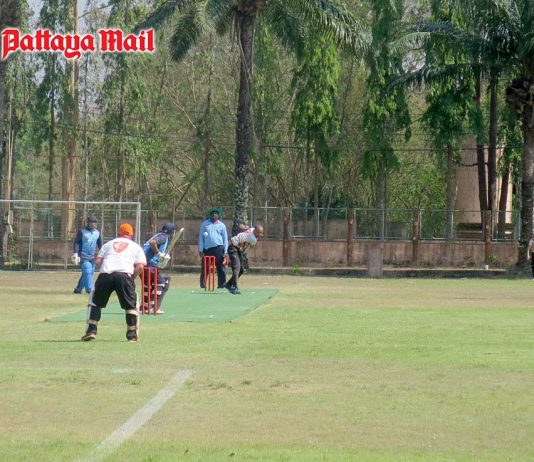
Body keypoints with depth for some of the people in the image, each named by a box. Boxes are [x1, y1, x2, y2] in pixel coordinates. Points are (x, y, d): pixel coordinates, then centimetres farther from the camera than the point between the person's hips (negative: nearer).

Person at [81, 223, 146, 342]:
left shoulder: (108, 244, 28)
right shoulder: (135, 247, 22)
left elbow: (97, 262, 16)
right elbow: (140, 266, 7)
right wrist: (132, 277, 18)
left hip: (105, 274, 2)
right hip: (124, 275, -2)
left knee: (95, 302, 18)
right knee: (131, 305, 14)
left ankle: (91, 331, 7)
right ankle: (132, 334, 11)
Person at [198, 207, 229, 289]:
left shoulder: (222, 225, 10)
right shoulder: (204, 224, 9)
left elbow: (225, 239, 9)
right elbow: (201, 237, 6)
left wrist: (225, 252, 1)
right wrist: (200, 250, -1)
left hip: (219, 249, 0)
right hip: (207, 249, 0)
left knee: (221, 269, -2)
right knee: (204, 269, 0)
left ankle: (221, 286, 3)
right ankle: (203, 287, 5)